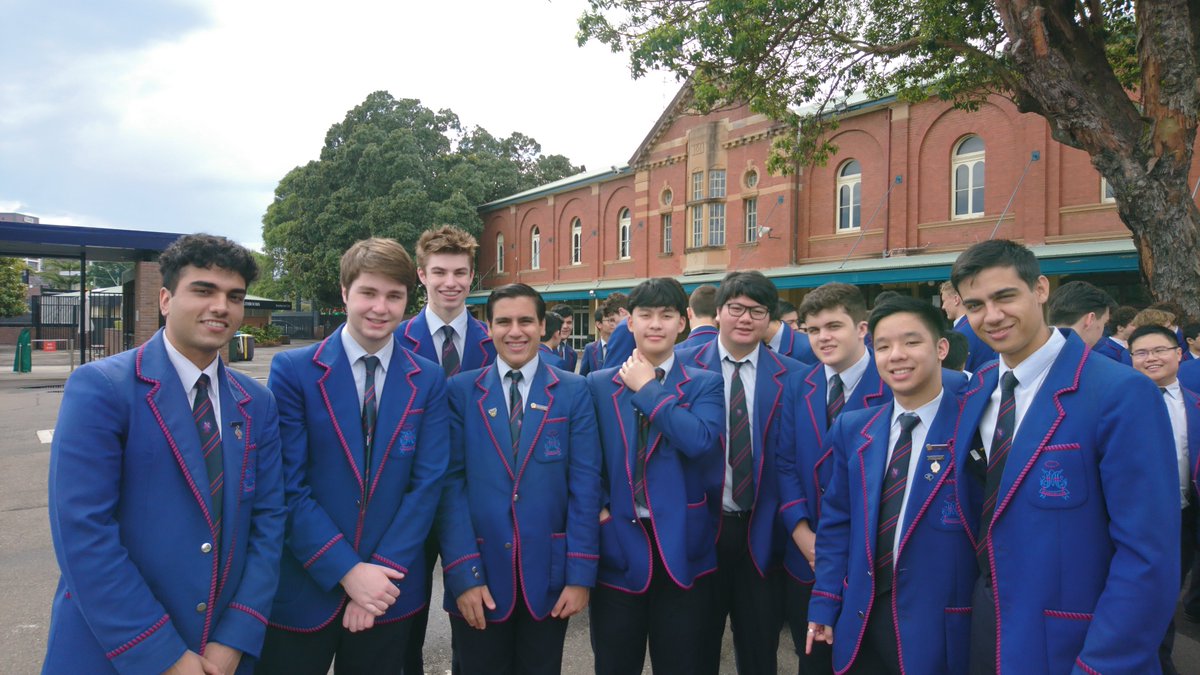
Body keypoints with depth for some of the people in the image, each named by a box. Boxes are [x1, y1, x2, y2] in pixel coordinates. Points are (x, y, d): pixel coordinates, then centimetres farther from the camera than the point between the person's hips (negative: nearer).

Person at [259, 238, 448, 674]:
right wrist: (347, 571, -14)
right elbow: (289, 486, -10)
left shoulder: (429, 380, 0)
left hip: (388, 588, 2)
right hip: (304, 588, -1)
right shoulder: (292, 370, -6)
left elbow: (427, 483, -2)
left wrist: (383, 570, -10)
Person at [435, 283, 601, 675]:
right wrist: (463, 574, -11)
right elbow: (451, 484, -4)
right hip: (479, 575, 0)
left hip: (548, 575, 1)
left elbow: (585, 484, -3)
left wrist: (580, 574, -7)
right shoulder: (460, 391, 0)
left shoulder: (573, 392, 0)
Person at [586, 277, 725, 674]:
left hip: (682, 547, -1)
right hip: (617, 545, 1)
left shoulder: (705, 384, 1)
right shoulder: (598, 385, 5)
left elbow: (699, 440, -19)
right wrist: (598, 506, -8)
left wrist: (648, 388, -12)